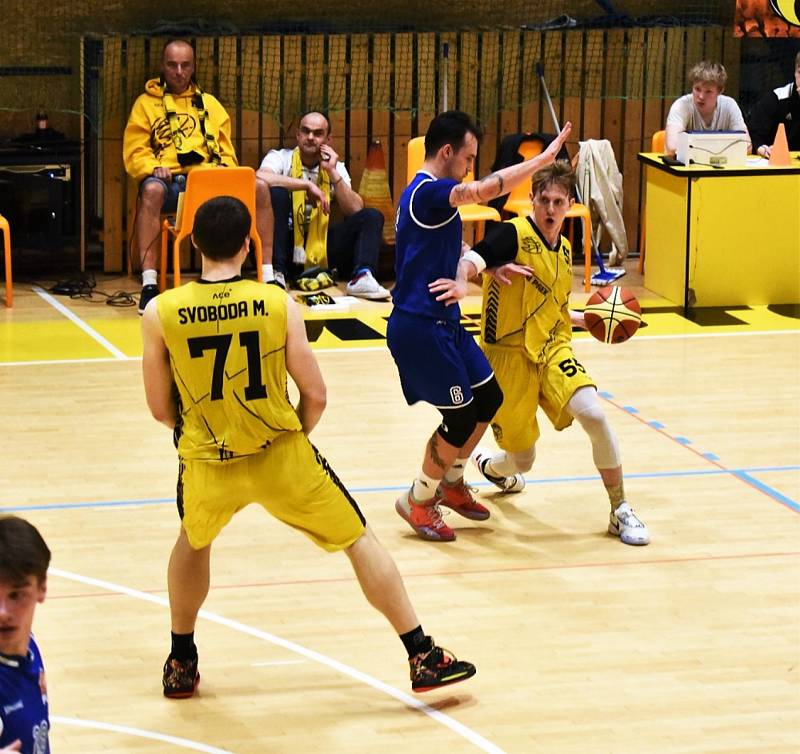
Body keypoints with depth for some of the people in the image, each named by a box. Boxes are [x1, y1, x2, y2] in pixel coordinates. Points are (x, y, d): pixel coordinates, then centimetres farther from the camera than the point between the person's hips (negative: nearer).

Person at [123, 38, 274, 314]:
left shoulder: (209, 103, 24)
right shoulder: (146, 103, 14)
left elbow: (226, 151, 22)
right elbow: (134, 153, 7)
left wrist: (223, 166, -2)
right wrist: (153, 167, -15)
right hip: (169, 181, -3)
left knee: (259, 187, -21)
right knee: (151, 190, -40)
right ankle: (149, 284, -43)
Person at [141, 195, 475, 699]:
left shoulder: (161, 313, -8)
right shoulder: (278, 304, -10)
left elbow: (161, 408, 0)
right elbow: (316, 396, -6)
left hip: (206, 463, 1)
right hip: (279, 455, -1)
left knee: (193, 543, 33)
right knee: (360, 541, 15)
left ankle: (181, 664, 39)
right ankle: (424, 658, 17)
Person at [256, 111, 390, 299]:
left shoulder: (336, 167, 9)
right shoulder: (280, 158, -2)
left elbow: (356, 211, -4)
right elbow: (260, 178, -27)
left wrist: (332, 172, -10)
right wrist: (307, 185, -23)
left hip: (320, 249, 4)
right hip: (287, 245, -4)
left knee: (372, 217, -10)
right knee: (276, 193, -28)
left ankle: (361, 277, -34)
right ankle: (275, 273, -30)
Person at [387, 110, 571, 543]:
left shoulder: (439, 197, 14)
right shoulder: (425, 193, -19)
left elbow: (457, 252, 19)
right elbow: (486, 190, -33)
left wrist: (461, 280, -5)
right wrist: (544, 157, -25)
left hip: (444, 321, 10)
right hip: (419, 327, -10)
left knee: (488, 398, 17)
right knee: (460, 417, -4)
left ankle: (451, 482, 33)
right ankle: (418, 501, 12)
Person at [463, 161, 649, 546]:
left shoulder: (564, 249, 11)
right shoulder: (514, 234, -12)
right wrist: (494, 269, -46)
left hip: (553, 350, 5)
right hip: (509, 354, -5)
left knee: (594, 415, -23)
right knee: (523, 462, 4)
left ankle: (620, 511, -8)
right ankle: (485, 463, 44)